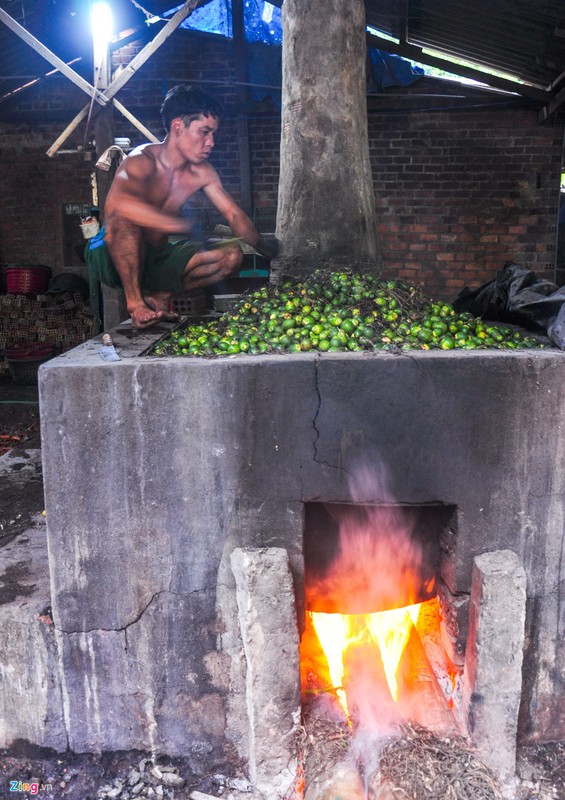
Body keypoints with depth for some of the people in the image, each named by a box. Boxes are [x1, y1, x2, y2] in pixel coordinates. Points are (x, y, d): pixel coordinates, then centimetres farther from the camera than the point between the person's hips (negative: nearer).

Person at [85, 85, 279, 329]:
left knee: (232, 255, -5)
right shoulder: (142, 161, -23)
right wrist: (182, 224, -48)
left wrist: (262, 245, -7)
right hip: (109, 257, -6)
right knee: (124, 220, -39)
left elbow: (233, 213, 5)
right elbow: (117, 202, -44)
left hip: (155, 259, 7)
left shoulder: (202, 173, -3)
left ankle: (159, 296, -2)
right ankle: (135, 302, -22)